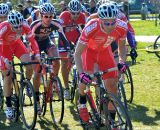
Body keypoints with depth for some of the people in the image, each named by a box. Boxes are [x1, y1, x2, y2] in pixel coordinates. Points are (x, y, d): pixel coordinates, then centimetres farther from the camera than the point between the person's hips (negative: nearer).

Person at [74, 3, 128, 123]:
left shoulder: (122, 27, -29)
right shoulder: (91, 28, -39)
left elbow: (121, 46, -6)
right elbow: (77, 53, -31)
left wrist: (122, 61, -23)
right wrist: (81, 73, -43)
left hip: (105, 51, 3)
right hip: (89, 50, -3)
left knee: (112, 85, -5)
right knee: (86, 78, -26)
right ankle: (82, 102, 6)